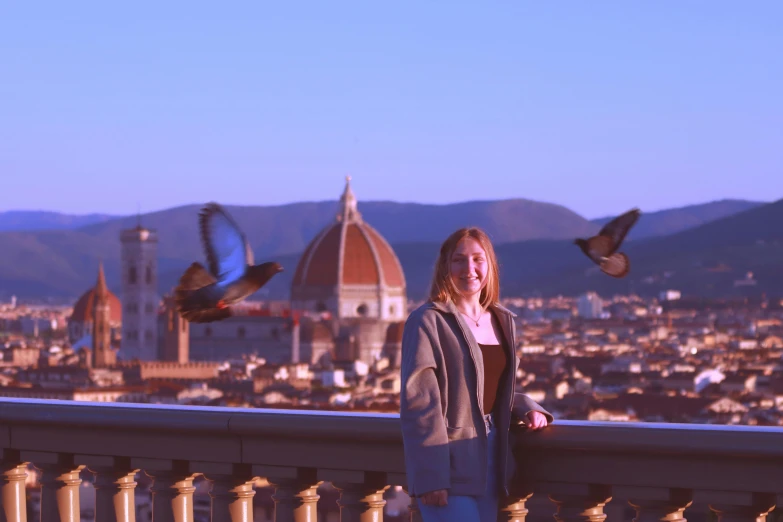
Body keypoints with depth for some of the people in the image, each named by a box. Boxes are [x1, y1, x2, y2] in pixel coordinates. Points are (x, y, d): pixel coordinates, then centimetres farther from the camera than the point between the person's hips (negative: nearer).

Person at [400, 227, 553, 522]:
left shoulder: (503, 321, 13)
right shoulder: (427, 321, -9)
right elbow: (418, 403, -14)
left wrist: (526, 409, 0)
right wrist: (431, 477, -19)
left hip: (489, 464, 7)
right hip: (449, 469, -7)